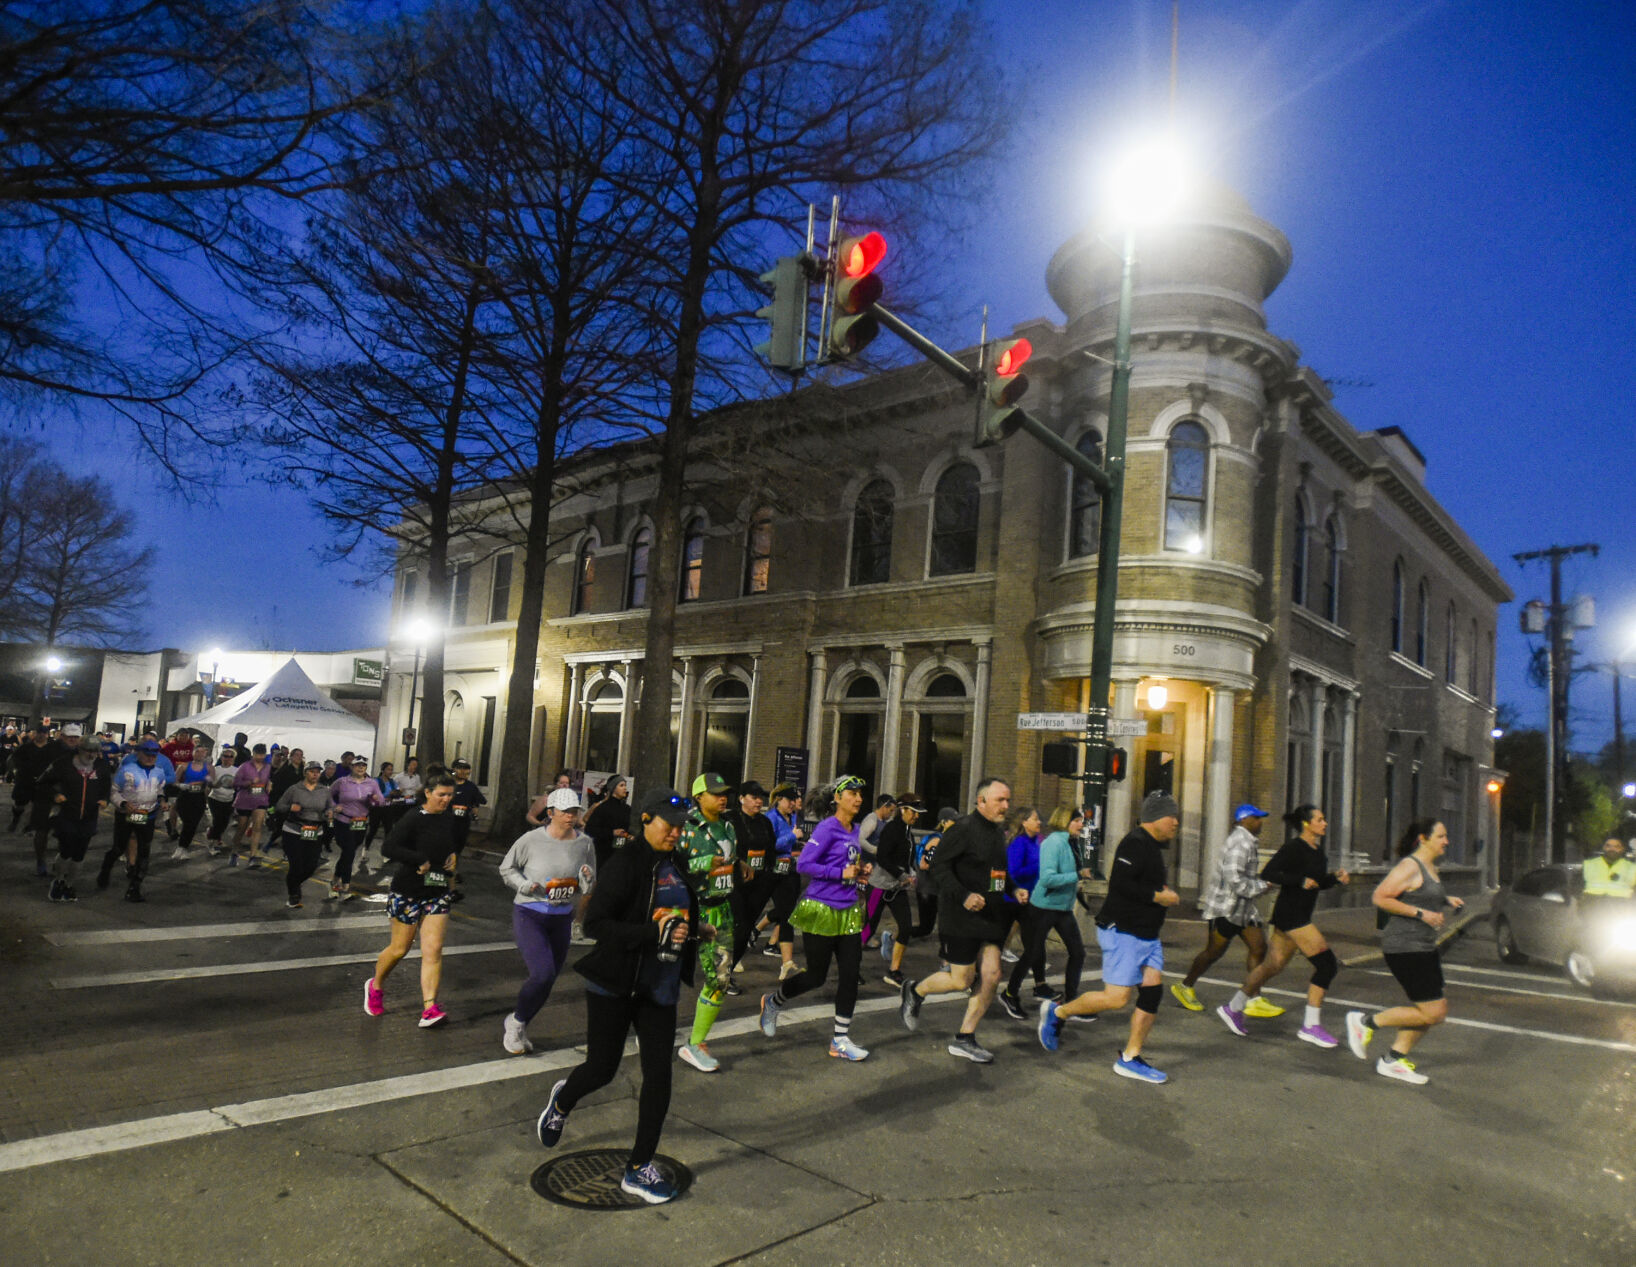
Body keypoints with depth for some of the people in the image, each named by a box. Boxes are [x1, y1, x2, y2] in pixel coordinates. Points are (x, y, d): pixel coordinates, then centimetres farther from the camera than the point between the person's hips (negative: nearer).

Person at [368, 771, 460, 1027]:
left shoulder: (450, 820, 8)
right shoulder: (414, 819, -13)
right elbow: (388, 848, -24)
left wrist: (452, 856, 6)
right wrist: (421, 860, -25)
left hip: (437, 893, 5)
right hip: (408, 891, -5)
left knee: (433, 950, -6)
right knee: (399, 948, 8)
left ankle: (429, 1009, -9)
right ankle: (375, 987, 37)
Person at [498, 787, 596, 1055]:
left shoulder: (585, 843, -2)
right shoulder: (532, 839, -12)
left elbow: (590, 886, 9)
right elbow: (506, 867, 2)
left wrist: (587, 880, -15)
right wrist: (525, 885, -14)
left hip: (562, 918, 4)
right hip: (529, 914, -4)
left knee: (547, 980, 11)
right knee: (543, 974, -19)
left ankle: (517, 1030, 34)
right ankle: (516, 1023, 8)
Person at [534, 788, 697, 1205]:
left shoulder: (673, 865, 7)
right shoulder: (626, 862, -17)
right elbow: (595, 923, -22)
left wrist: (692, 930, 5)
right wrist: (653, 933, -28)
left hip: (660, 987, 6)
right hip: (615, 985, -6)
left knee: (659, 1074, 4)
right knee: (602, 1068, 8)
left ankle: (639, 1168, 19)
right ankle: (562, 1101, 44)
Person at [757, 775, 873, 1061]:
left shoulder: (855, 831, 10)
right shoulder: (827, 828, -14)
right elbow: (804, 864, -19)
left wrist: (860, 871, 2)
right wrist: (842, 873, -21)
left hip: (848, 912, 7)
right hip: (821, 911, -7)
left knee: (850, 975, 2)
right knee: (815, 977, 5)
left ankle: (840, 1040, 13)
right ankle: (772, 1003, 32)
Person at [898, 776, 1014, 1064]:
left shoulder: (998, 830, 13)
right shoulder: (963, 828, -13)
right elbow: (939, 867, -17)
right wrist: (964, 896, -28)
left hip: (989, 916, 8)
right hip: (961, 918, -8)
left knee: (991, 976, 1)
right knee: (962, 981, -3)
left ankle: (964, 1039, 15)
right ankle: (914, 991, 26)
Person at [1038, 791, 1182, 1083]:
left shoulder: (1152, 846, 17)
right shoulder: (1135, 843, -16)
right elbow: (1120, 883, -26)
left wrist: (1163, 891, 8)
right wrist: (1158, 896, -18)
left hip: (1146, 935, 10)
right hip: (1122, 931, -10)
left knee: (1153, 991, 1)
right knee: (1117, 998, -10)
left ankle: (1130, 1059, 10)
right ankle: (1056, 1012, 9)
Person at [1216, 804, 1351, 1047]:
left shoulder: (1316, 849, 13)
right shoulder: (1294, 847, -14)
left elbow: (1320, 883, 23)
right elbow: (1267, 873, -21)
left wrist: (1336, 877, 4)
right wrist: (1301, 881, -23)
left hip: (1300, 915, 9)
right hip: (1290, 915, -9)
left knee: (1273, 965, 13)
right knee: (1326, 963, -9)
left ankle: (1233, 1008, 23)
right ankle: (1311, 1026, -1)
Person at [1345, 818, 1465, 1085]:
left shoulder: (1431, 868, 15)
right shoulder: (1409, 866, -15)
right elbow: (1380, 898, -20)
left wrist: (1447, 901, 14)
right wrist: (1420, 913, -21)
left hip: (1424, 948, 10)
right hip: (1404, 947, -10)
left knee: (1437, 1012, 9)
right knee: (1432, 1013, -10)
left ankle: (1393, 1060, 18)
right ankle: (1366, 1022, 4)